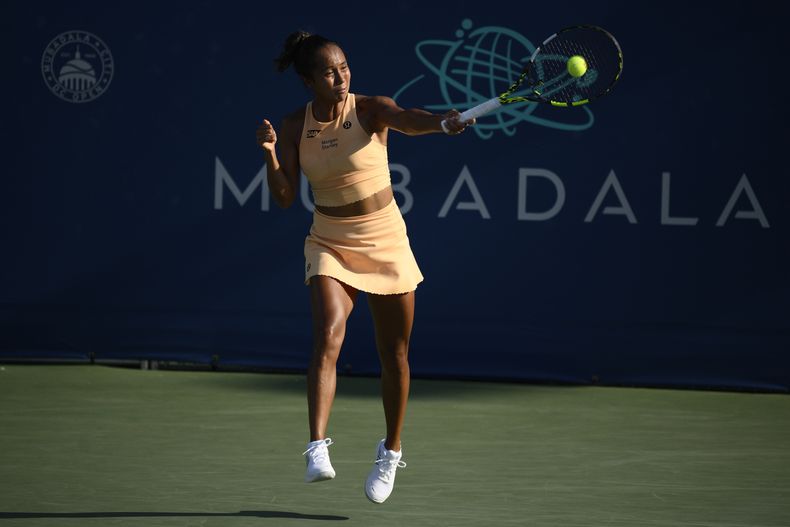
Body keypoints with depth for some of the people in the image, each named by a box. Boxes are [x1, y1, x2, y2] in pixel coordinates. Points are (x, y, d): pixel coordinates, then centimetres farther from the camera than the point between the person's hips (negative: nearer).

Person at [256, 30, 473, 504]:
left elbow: (408, 120, -36)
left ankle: (390, 453, 29)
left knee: (395, 355, 8)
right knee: (328, 338, -24)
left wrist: (443, 123, -58)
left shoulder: (371, 110, -13)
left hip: (387, 245, 0)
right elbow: (284, 198, -6)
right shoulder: (295, 127, -4)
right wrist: (270, 153, -24)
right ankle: (318, 451, -31)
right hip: (331, 247, 0)